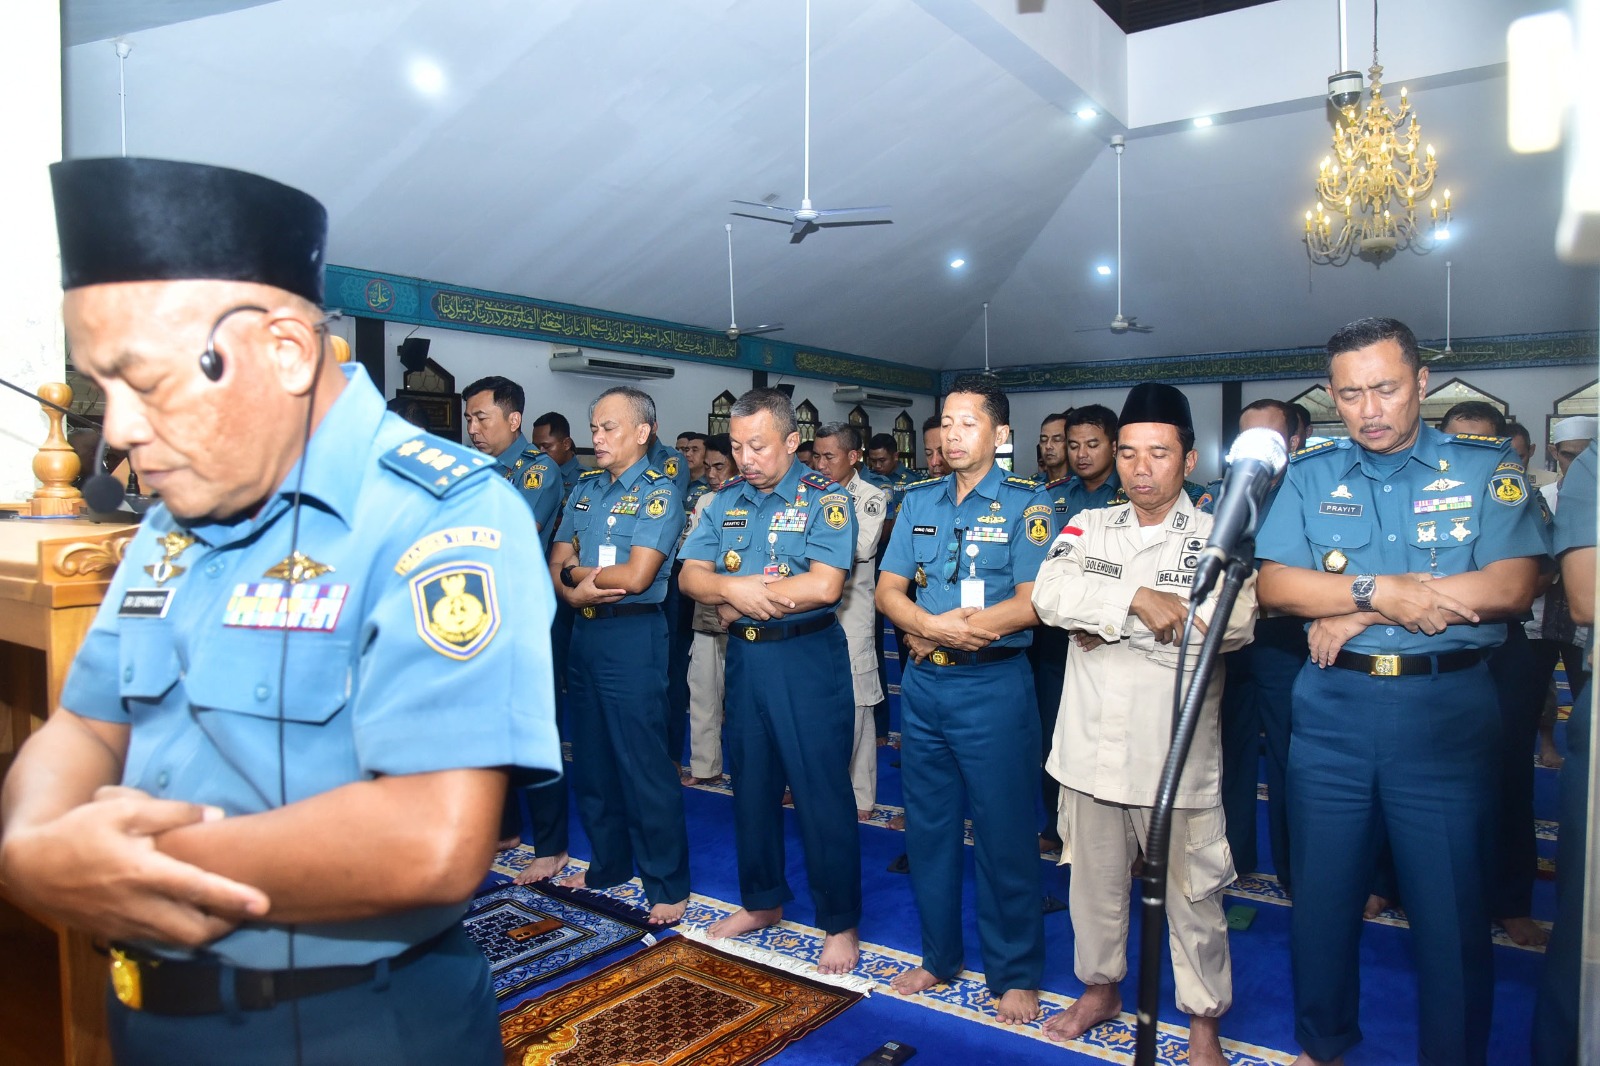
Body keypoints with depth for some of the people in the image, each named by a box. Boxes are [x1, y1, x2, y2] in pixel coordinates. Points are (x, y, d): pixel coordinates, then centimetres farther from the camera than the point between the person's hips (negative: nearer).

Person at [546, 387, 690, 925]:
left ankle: (667, 885, 10)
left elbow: (635, 576, -19)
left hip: (632, 635, -7)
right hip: (584, 632, 7)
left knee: (643, 762, -3)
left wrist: (576, 570, -5)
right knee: (591, 758, 15)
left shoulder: (658, 492, -9)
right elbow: (557, 560, 10)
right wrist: (572, 592, -11)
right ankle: (609, 863, 32)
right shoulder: (586, 487, 12)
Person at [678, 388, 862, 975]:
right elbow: (690, 574, 2)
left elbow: (824, 585, -22)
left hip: (809, 660, -6)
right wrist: (736, 587, -19)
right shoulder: (725, 500, 7)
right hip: (745, 657, 6)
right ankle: (762, 901, 34)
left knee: (822, 792, 1)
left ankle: (840, 923, 16)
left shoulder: (825, 499, -10)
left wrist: (735, 597, -13)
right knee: (751, 784, 16)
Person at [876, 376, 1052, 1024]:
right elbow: (889, 590, 5)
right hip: (923, 682, 5)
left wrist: (931, 631, -13)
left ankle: (1015, 975, 20)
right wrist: (937, 625, -16)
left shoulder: (1025, 504, -4)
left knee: (1004, 831, 3)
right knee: (927, 824, 14)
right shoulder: (919, 501, 10)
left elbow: (1031, 603, -14)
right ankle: (938, 956, 31)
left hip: (993, 685, -5)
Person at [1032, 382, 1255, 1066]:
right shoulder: (1088, 527, 6)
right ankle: (1100, 988, 40)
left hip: (1175, 750, -2)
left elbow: (1232, 622, -19)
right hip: (1091, 744, 3)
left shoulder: (1217, 537, -1)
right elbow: (1050, 594, -11)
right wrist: (1136, 599, -24)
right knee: (1094, 879, 18)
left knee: (1191, 891, 9)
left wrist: (1105, 619, -15)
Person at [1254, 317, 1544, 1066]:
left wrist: (1354, 608, -13)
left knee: (1451, 910, 6)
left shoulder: (1486, 469, 1)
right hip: (1332, 709, 2)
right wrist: (1383, 590, -18)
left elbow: (1512, 585, -13)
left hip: (1448, 711, -2)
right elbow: (1273, 584, -5)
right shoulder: (1311, 477, 6)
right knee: (1322, 896, 13)